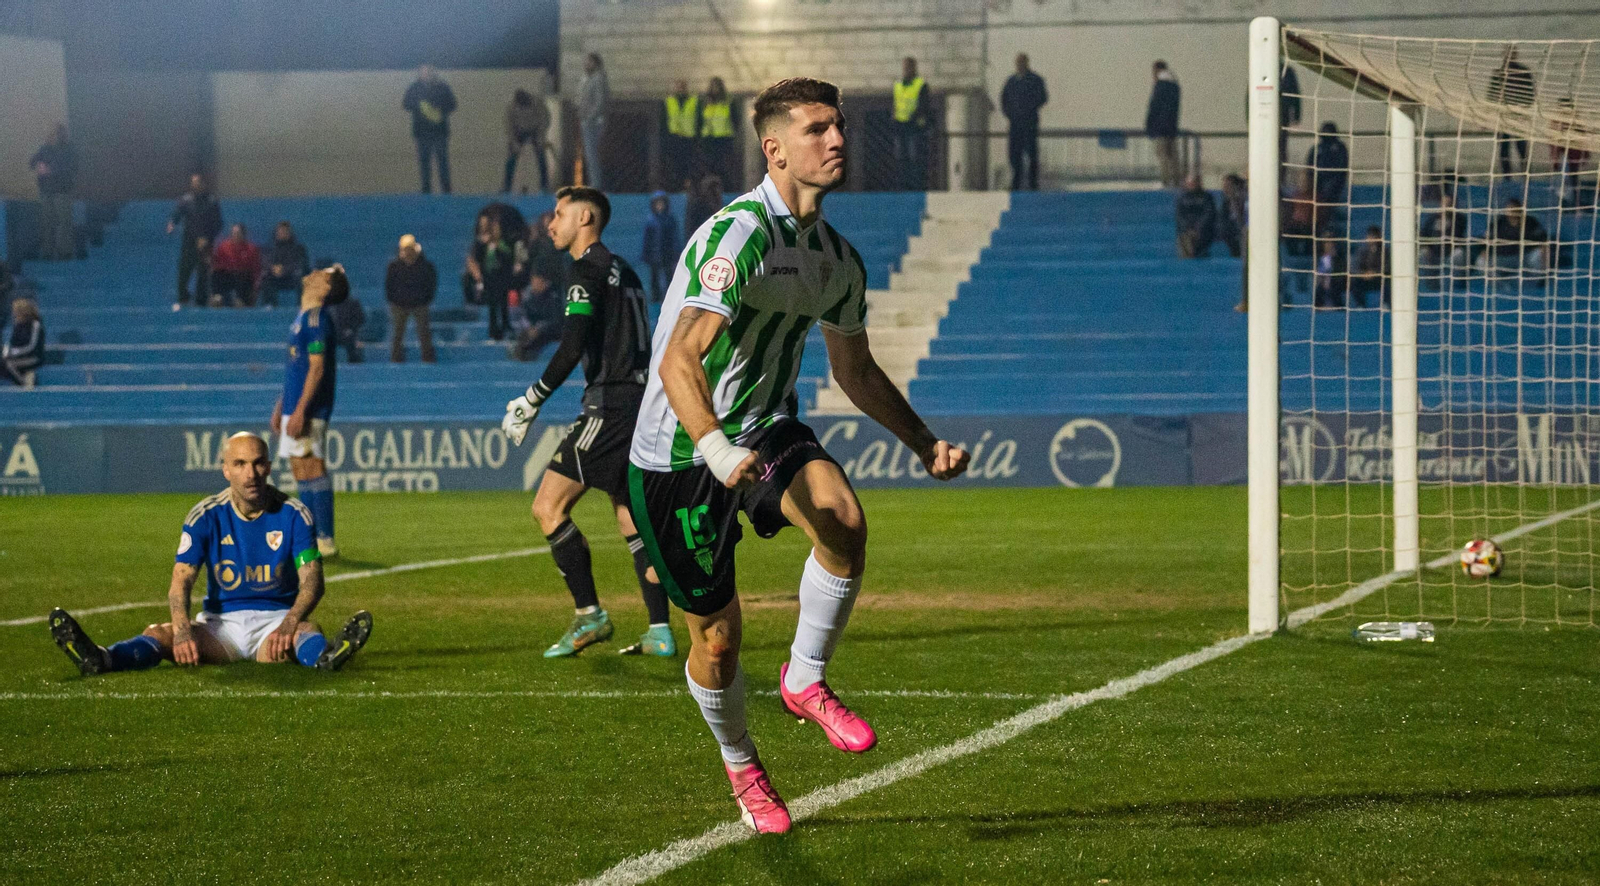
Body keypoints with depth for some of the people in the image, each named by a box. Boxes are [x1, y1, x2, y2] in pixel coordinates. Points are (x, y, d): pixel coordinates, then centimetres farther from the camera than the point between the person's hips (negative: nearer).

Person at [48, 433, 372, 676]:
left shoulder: (292, 514, -5)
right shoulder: (206, 516, -3)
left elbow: (312, 580, -13)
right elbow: (181, 581, -10)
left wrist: (288, 625, -34)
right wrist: (182, 630, -32)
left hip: (276, 618, -1)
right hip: (221, 621, 1)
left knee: (306, 630, -35)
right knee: (160, 634, -25)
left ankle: (326, 657, -71)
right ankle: (101, 659, -53)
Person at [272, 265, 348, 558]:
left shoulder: (316, 319, -14)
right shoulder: (304, 317, 16)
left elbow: (316, 367, -20)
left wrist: (300, 410, -24)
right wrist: (281, 406, 24)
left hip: (307, 409, -10)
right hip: (295, 405, 10)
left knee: (311, 469, -9)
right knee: (302, 470, 12)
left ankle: (325, 541, -7)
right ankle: (312, 538, 16)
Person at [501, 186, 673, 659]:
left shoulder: (589, 268, -8)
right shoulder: (622, 270, 19)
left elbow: (571, 348, -18)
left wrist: (531, 400, -11)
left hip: (611, 406, -9)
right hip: (639, 402, 9)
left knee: (548, 506, -7)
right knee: (631, 516, 11)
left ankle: (589, 615, -9)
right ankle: (660, 633, 7)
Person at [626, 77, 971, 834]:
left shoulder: (838, 260, 5)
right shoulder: (738, 235, -22)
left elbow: (855, 371, 21)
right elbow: (679, 361, -33)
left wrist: (925, 445, 11)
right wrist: (713, 447, -49)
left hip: (766, 428, 6)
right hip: (680, 452, -5)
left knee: (843, 518, -27)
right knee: (716, 636, 0)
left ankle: (805, 682, -5)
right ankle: (740, 765, 30)